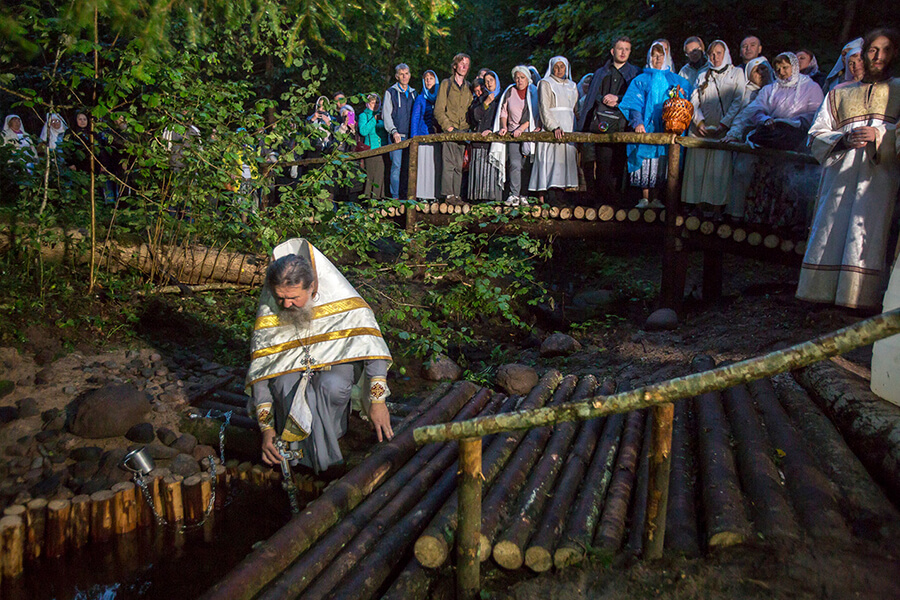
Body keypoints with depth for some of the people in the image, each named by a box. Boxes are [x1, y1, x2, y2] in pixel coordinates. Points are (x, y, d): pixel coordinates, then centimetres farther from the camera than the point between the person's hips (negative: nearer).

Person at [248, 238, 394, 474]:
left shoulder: (341, 297, -24)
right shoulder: (269, 312, -17)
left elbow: (372, 346, -22)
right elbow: (258, 371, -11)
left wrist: (378, 401, -30)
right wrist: (266, 428, -16)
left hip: (336, 361, -1)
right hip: (290, 367, 1)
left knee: (331, 386, -35)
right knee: (286, 388, -33)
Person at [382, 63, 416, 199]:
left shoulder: (413, 93, 18)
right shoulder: (391, 92, 4)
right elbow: (386, 115, -1)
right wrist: (394, 131, -15)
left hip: (410, 136, 4)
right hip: (396, 135, -4)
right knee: (396, 165, -9)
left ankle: (405, 194, 10)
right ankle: (395, 196, -5)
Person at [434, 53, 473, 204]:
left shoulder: (468, 87, 17)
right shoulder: (446, 84, 4)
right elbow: (438, 110, -1)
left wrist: (468, 126, 6)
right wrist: (448, 126, -11)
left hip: (463, 129, 4)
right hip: (449, 130, -4)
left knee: (459, 165, 3)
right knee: (448, 164, -9)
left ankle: (457, 194, 5)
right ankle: (449, 194, -7)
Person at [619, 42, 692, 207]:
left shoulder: (674, 80, 16)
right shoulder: (641, 80, 9)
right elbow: (635, 103, -2)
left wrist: (680, 94, -10)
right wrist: (638, 122, -17)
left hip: (666, 128, 2)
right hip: (645, 128, -2)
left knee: (660, 163, 0)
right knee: (645, 162, -6)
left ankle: (655, 198, 7)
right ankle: (645, 198, 2)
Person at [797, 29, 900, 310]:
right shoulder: (839, 93, 23)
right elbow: (817, 135, 14)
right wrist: (842, 139, -5)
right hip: (840, 174, 2)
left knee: (868, 233, -15)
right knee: (830, 231, -9)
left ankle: (858, 297, -14)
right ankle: (823, 293, -5)